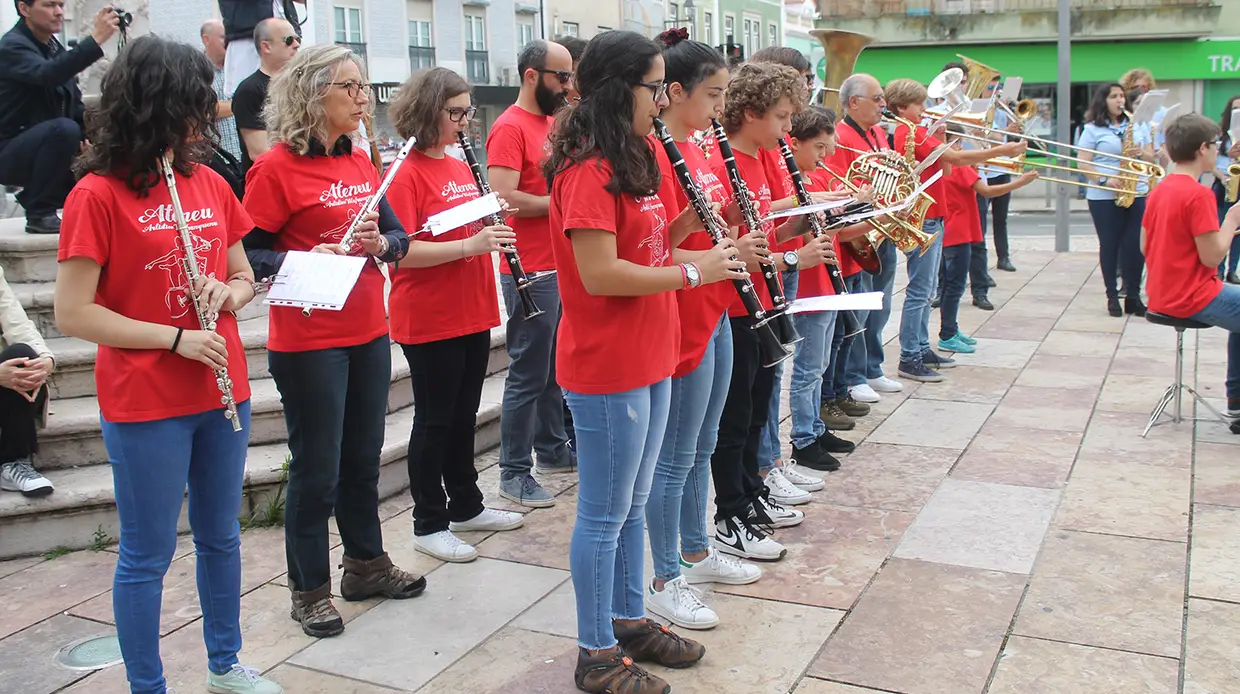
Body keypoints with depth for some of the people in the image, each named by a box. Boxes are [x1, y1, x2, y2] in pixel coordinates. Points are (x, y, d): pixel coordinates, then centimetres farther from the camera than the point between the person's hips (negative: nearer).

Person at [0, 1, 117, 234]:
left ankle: (34, 195, 16)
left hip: (42, 146, 8)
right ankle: (40, 214, -23)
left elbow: (75, 106, 12)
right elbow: (46, 74, -36)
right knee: (64, 129, -34)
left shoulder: (55, 48, 12)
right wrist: (95, 39, -42)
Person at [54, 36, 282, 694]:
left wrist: (226, 294, -8)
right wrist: (176, 338, -17)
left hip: (222, 392, 6)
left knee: (221, 537, 18)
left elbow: (245, 278, 15)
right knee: (147, 555, 7)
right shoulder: (98, 194, -11)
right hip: (144, 406, -6)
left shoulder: (210, 184, 5)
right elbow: (73, 313, -13)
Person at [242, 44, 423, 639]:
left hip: (368, 333, 7)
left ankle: (366, 563, 34)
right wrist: (307, 261, -27)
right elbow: (249, 253, -12)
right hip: (307, 341, -7)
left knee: (363, 456, 18)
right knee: (316, 467, 4)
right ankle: (310, 589, 21)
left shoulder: (360, 161, 9)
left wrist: (380, 243, -9)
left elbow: (399, 236, 12)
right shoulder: (276, 167, -11)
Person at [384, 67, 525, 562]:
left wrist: (492, 221, -1)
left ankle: (465, 506, 32)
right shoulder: (407, 174, -13)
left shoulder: (462, 167, 11)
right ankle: (429, 525, 16)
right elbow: (401, 250, -21)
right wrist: (469, 245, -27)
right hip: (429, 320, -8)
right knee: (434, 421, 3)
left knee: (464, 416, 18)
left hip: (472, 313, 8)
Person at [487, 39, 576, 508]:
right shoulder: (509, 128, -12)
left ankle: (552, 450, 31)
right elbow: (505, 198, -22)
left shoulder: (552, 124, 14)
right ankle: (514, 473, 8)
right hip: (531, 272, -9)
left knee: (556, 367, 17)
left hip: (563, 267, 9)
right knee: (529, 374, -2)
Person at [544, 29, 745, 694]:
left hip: (648, 361, 9)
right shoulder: (587, 171, -18)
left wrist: (692, 219, 0)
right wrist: (693, 272, -17)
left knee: (633, 504, 20)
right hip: (605, 370, -9)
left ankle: (629, 620, 36)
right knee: (604, 514, 3)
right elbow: (600, 274, -24)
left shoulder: (629, 161, 12)